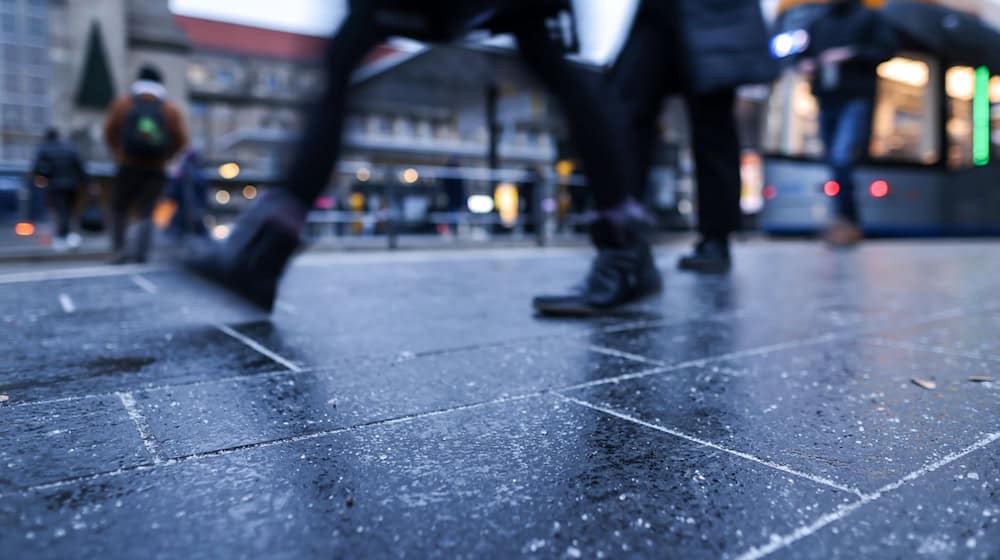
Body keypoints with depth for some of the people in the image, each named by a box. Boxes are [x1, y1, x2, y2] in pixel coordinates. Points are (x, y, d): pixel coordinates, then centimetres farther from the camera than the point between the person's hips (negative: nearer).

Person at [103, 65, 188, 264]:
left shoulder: (123, 103, 5)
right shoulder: (171, 109, 4)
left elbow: (110, 132, 3)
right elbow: (181, 140, 0)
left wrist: (119, 154, 18)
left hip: (129, 167, 0)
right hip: (156, 170, 0)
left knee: (119, 208, 14)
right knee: (146, 212, 4)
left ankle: (119, 249, 0)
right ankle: (141, 253, -12)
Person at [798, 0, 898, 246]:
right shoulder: (818, 25, 19)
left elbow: (888, 47, -2)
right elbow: (806, 55, 26)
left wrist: (851, 54, -14)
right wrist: (806, 65, 3)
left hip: (856, 101, -5)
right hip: (827, 103, 5)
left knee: (841, 158, -24)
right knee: (836, 164, 7)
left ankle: (847, 221, -19)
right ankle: (851, 224, 17)